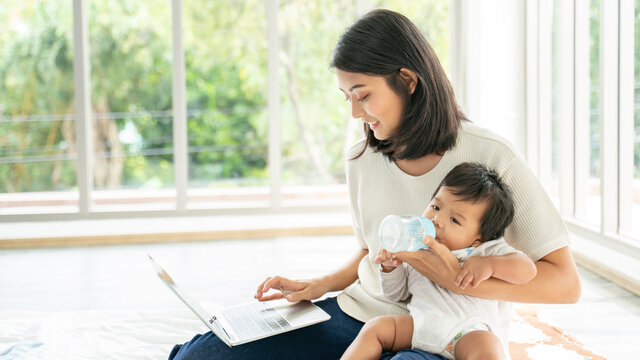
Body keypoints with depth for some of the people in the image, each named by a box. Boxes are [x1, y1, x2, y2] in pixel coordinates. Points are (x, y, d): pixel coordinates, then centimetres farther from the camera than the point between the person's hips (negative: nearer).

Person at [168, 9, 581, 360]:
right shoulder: (361, 159, 6)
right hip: (355, 312, 5)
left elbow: (565, 284, -13)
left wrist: (460, 281, -24)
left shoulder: (490, 155, -12)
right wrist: (317, 287, 4)